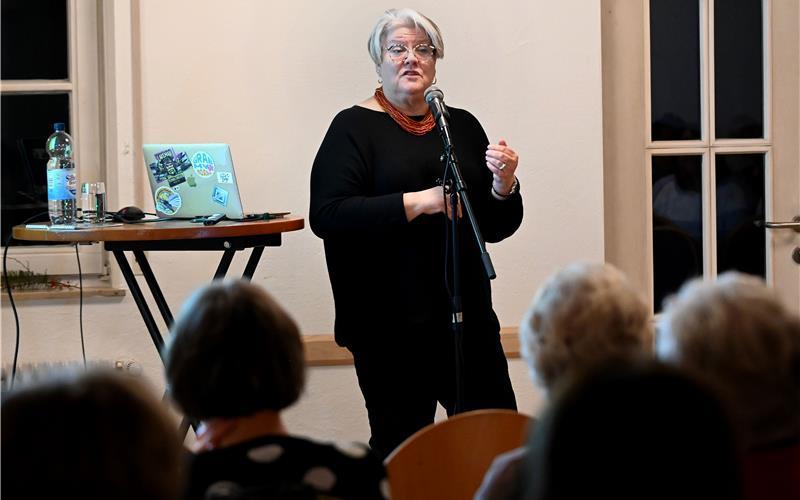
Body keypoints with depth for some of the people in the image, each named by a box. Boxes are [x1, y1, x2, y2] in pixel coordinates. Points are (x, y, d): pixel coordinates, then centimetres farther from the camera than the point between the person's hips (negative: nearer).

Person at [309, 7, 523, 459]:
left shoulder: (463, 126, 13)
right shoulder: (354, 128, 0)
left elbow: (496, 227, 14)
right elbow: (326, 215, -13)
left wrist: (504, 185, -7)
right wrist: (419, 202, -19)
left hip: (466, 315, 4)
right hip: (388, 322, -4)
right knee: (400, 447, 1)